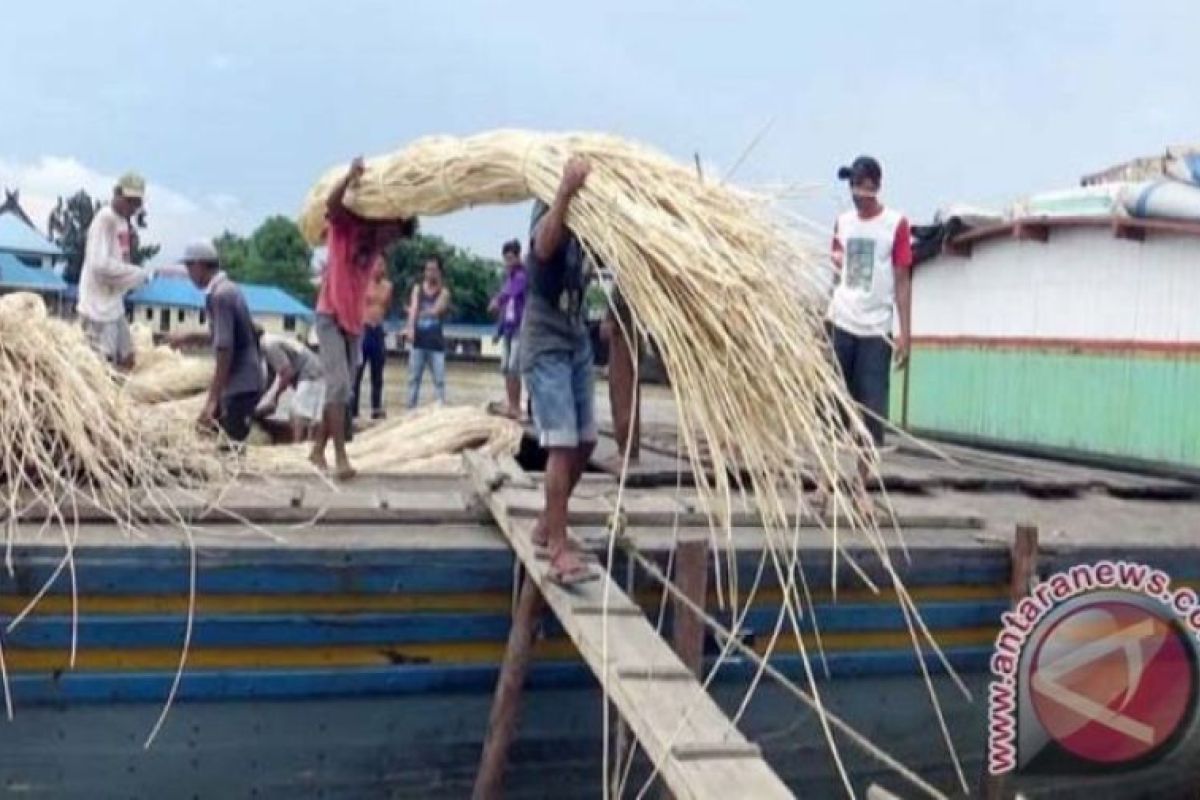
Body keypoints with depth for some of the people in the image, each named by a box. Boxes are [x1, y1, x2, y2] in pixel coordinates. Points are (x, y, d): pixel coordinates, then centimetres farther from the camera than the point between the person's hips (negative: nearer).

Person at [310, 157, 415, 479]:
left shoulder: (376, 245, 9)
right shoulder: (346, 225, -10)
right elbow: (332, 204, -27)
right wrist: (351, 177, -41)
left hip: (354, 321, 7)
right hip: (330, 316, -7)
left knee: (343, 389, 8)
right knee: (339, 385, -16)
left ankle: (318, 450, 18)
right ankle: (340, 456, -18)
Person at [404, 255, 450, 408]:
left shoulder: (444, 291, 4)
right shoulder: (418, 289, 9)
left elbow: (436, 310, -12)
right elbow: (413, 309, -8)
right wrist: (410, 328, -23)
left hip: (436, 341, -2)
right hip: (418, 340, 2)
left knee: (439, 379, -3)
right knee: (413, 378, 4)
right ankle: (411, 408, 9)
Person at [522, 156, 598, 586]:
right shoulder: (551, 213, -17)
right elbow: (543, 246, -41)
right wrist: (566, 192, -56)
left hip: (578, 341, 8)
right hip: (546, 345, -8)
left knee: (585, 440, 11)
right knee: (562, 443, -15)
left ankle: (546, 527, 27)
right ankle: (559, 549, -11)